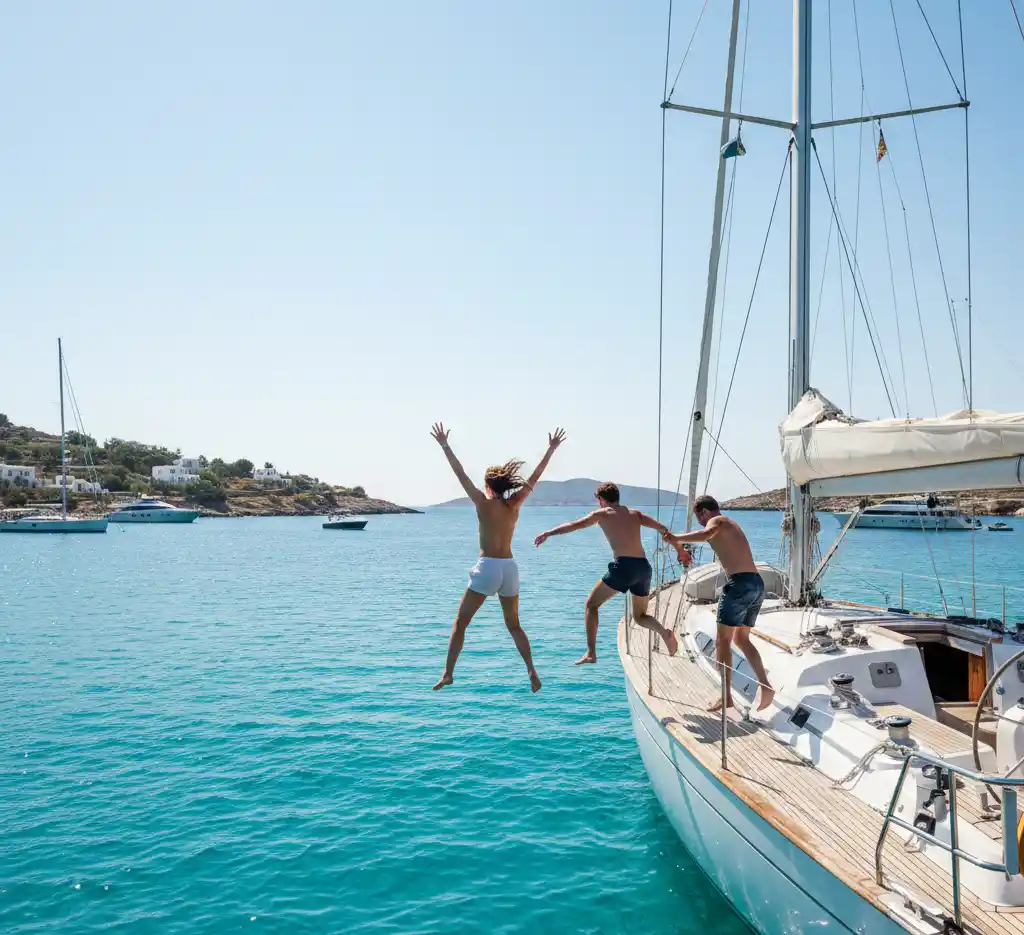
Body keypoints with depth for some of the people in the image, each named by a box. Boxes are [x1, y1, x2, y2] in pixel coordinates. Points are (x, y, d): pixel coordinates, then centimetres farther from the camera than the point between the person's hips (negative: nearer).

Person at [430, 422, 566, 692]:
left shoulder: (484, 503, -6)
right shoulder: (514, 504, 4)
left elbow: (461, 474, -5)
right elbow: (534, 477, 12)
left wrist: (445, 446, -2)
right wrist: (551, 449, 19)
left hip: (487, 567, -4)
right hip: (510, 567, 4)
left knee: (460, 623, 6)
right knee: (514, 625, 17)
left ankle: (448, 674, 1)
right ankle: (532, 670, 3)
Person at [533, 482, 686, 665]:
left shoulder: (602, 514, 10)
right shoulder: (635, 514, 21)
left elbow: (574, 525, 7)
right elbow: (663, 529, 16)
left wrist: (548, 533, 14)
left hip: (623, 566, -5)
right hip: (644, 567, 5)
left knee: (591, 604, 10)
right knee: (640, 616, 22)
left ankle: (591, 653, -2)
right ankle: (665, 632, -8)